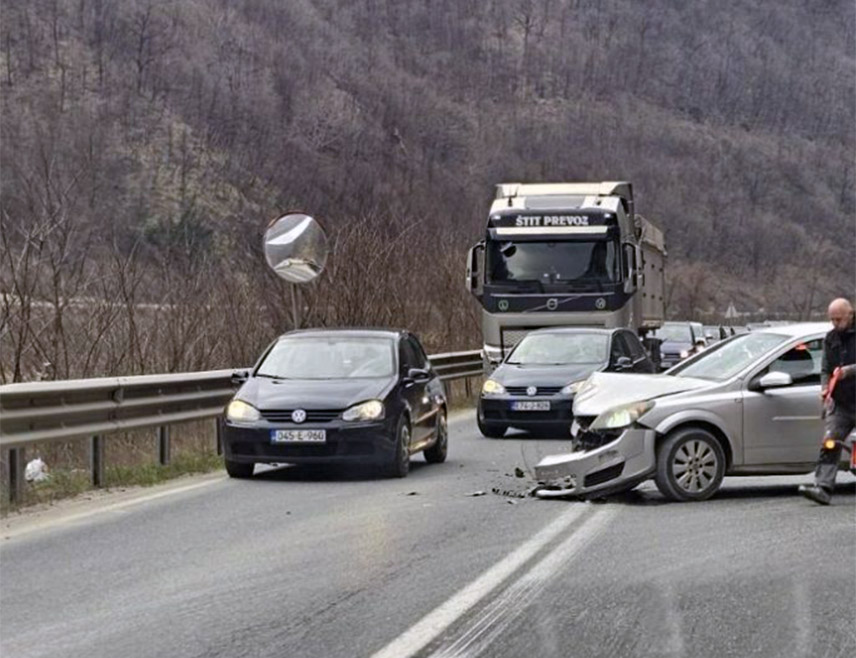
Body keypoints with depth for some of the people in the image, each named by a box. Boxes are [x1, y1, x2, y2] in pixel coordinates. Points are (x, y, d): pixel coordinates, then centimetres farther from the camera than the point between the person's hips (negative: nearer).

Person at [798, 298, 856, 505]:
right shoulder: (831, 339, 14)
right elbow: (825, 369, 17)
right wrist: (825, 387, 0)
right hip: (839, 402, 4)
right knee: (829, 445, -10)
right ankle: (823, 488, -19)